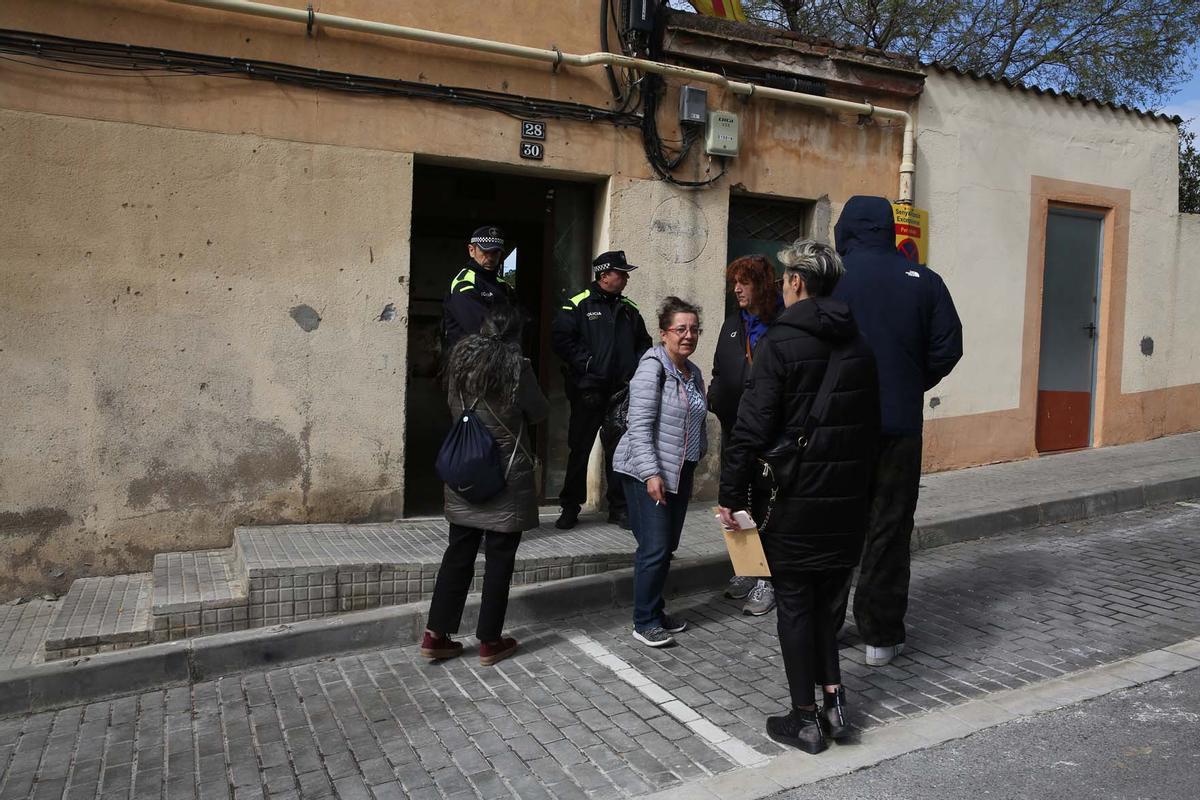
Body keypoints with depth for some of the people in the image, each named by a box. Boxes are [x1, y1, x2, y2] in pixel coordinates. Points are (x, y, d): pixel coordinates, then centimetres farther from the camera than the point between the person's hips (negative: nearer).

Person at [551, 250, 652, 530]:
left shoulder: (629, 309, 13)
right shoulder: (578, 305, -4)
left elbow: (643, 342, 19)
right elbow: (561, 338, -13)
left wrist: (635, 369, 4)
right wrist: (585, 365, -16)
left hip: (622, 392, 5)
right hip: (588, 391, -4)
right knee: (579, 449, 4)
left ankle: (618, 507, 19)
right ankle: (570, 507, 15)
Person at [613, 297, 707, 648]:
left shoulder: (693, 372, 13)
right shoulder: (652, 367, -12)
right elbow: (639, 426, -18)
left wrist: (692, 465, 21)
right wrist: (651, 473, -22)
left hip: (681, 473, 8)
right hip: (648, 473, -8)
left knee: (667, 546, 12)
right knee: (655, 548, -7)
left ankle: (655, 610, 25)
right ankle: (644, 622, 5)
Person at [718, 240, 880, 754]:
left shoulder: (780, 342, -12)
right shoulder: (859, 345, 8)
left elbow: (752, 427, -17)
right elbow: (872, 424, 13)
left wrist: (730, 495, -11)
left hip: (794, 498, -6)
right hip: (847, 499, 6)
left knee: (794, 605, 6)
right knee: (823, 601, 19)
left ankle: (806, 719, 14)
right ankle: (835, 699, 16)